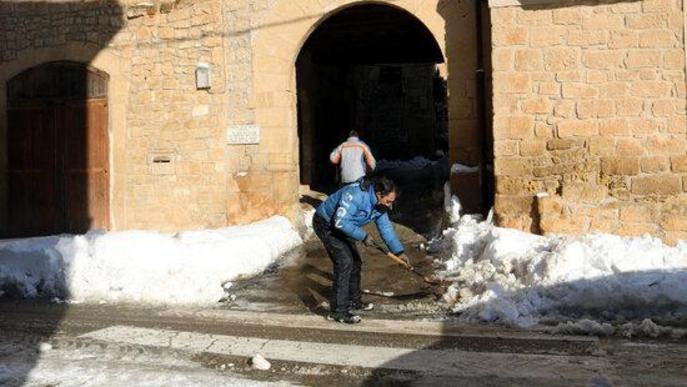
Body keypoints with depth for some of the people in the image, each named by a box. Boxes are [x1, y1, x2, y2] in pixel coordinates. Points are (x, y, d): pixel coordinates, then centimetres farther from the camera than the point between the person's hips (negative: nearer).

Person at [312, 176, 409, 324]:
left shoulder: (379, 205, -4)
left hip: (341, 228, 10)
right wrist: (363, 236, -32)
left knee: (355, 262, 12)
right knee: (344, 262, -17)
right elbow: (340, 221, -37)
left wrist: (399, 251, -1)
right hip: (326, 224, -9)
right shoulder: (355, 194, -33)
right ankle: (338, 311, -13)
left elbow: (386, 228, 3)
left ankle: (354, 302, 30)